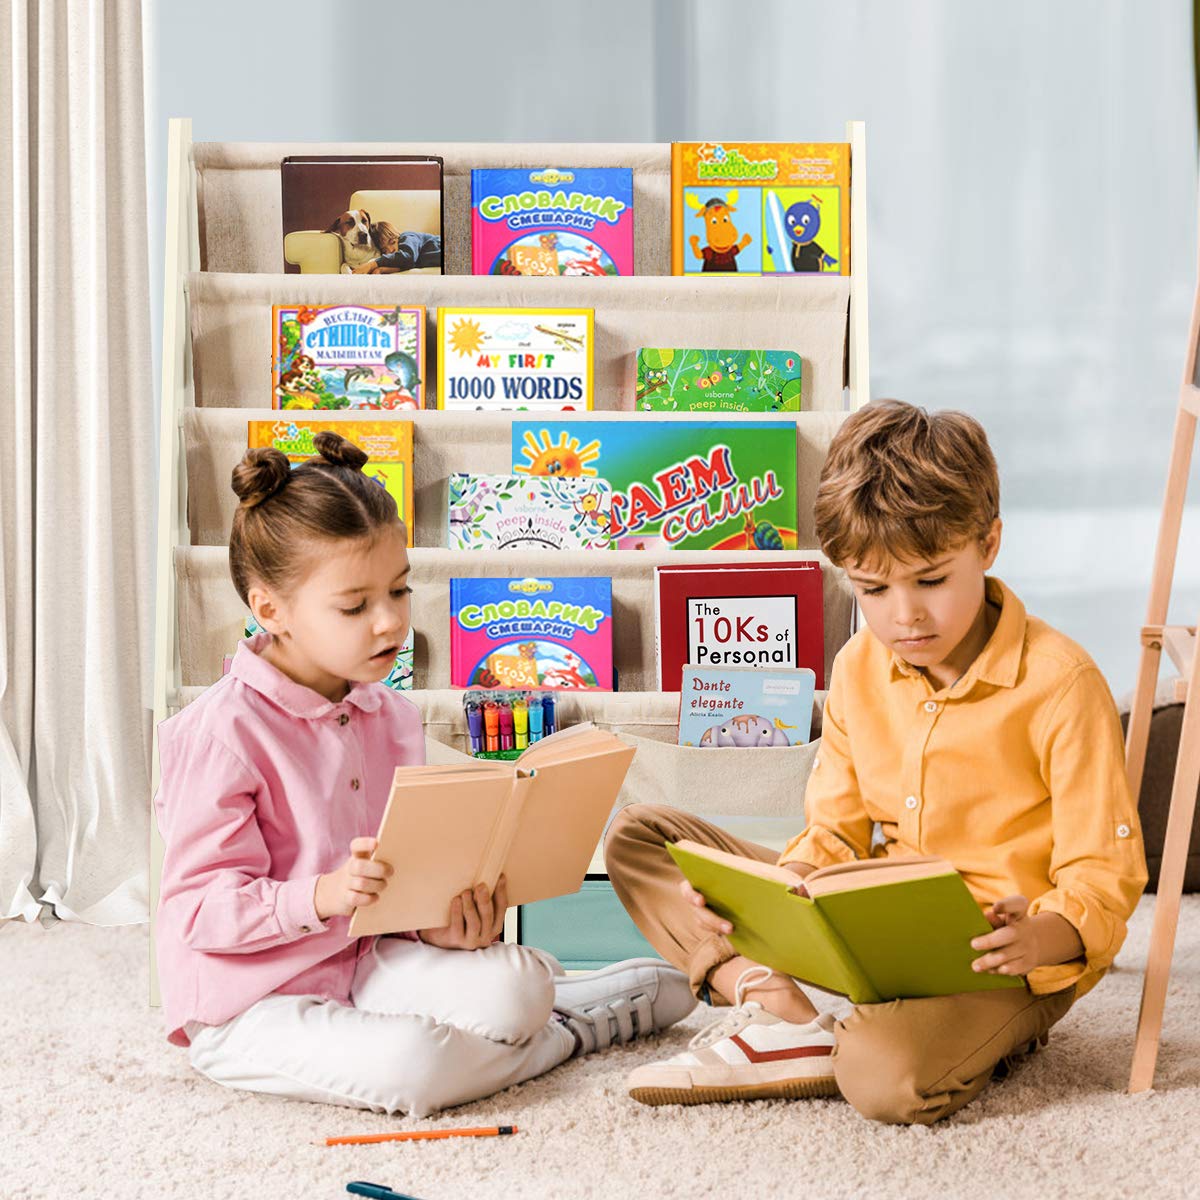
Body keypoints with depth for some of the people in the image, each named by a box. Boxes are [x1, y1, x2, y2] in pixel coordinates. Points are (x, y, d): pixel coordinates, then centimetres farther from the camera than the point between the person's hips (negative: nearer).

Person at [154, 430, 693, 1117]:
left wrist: (442, 915, -11)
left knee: (514, 987, -21)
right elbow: (200, 908, -18)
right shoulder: (224, 732, -18)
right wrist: (323, 895, -32)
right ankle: (566, 1036, -7)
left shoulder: (391, 717, 6)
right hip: (249, 1008, -6)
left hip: (364, 963, 6)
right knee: (409, 1065, -30)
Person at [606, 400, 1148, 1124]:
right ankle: (785, 1018, -17)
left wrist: (1045, 938, -37)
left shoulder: (1059, 684, -16)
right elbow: (837, 836, 8)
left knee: (886, 1075, -41)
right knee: (640, 839, 1)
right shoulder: (860, 669, 4)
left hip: (999, 959, -7)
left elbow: (1106, 876, -15)